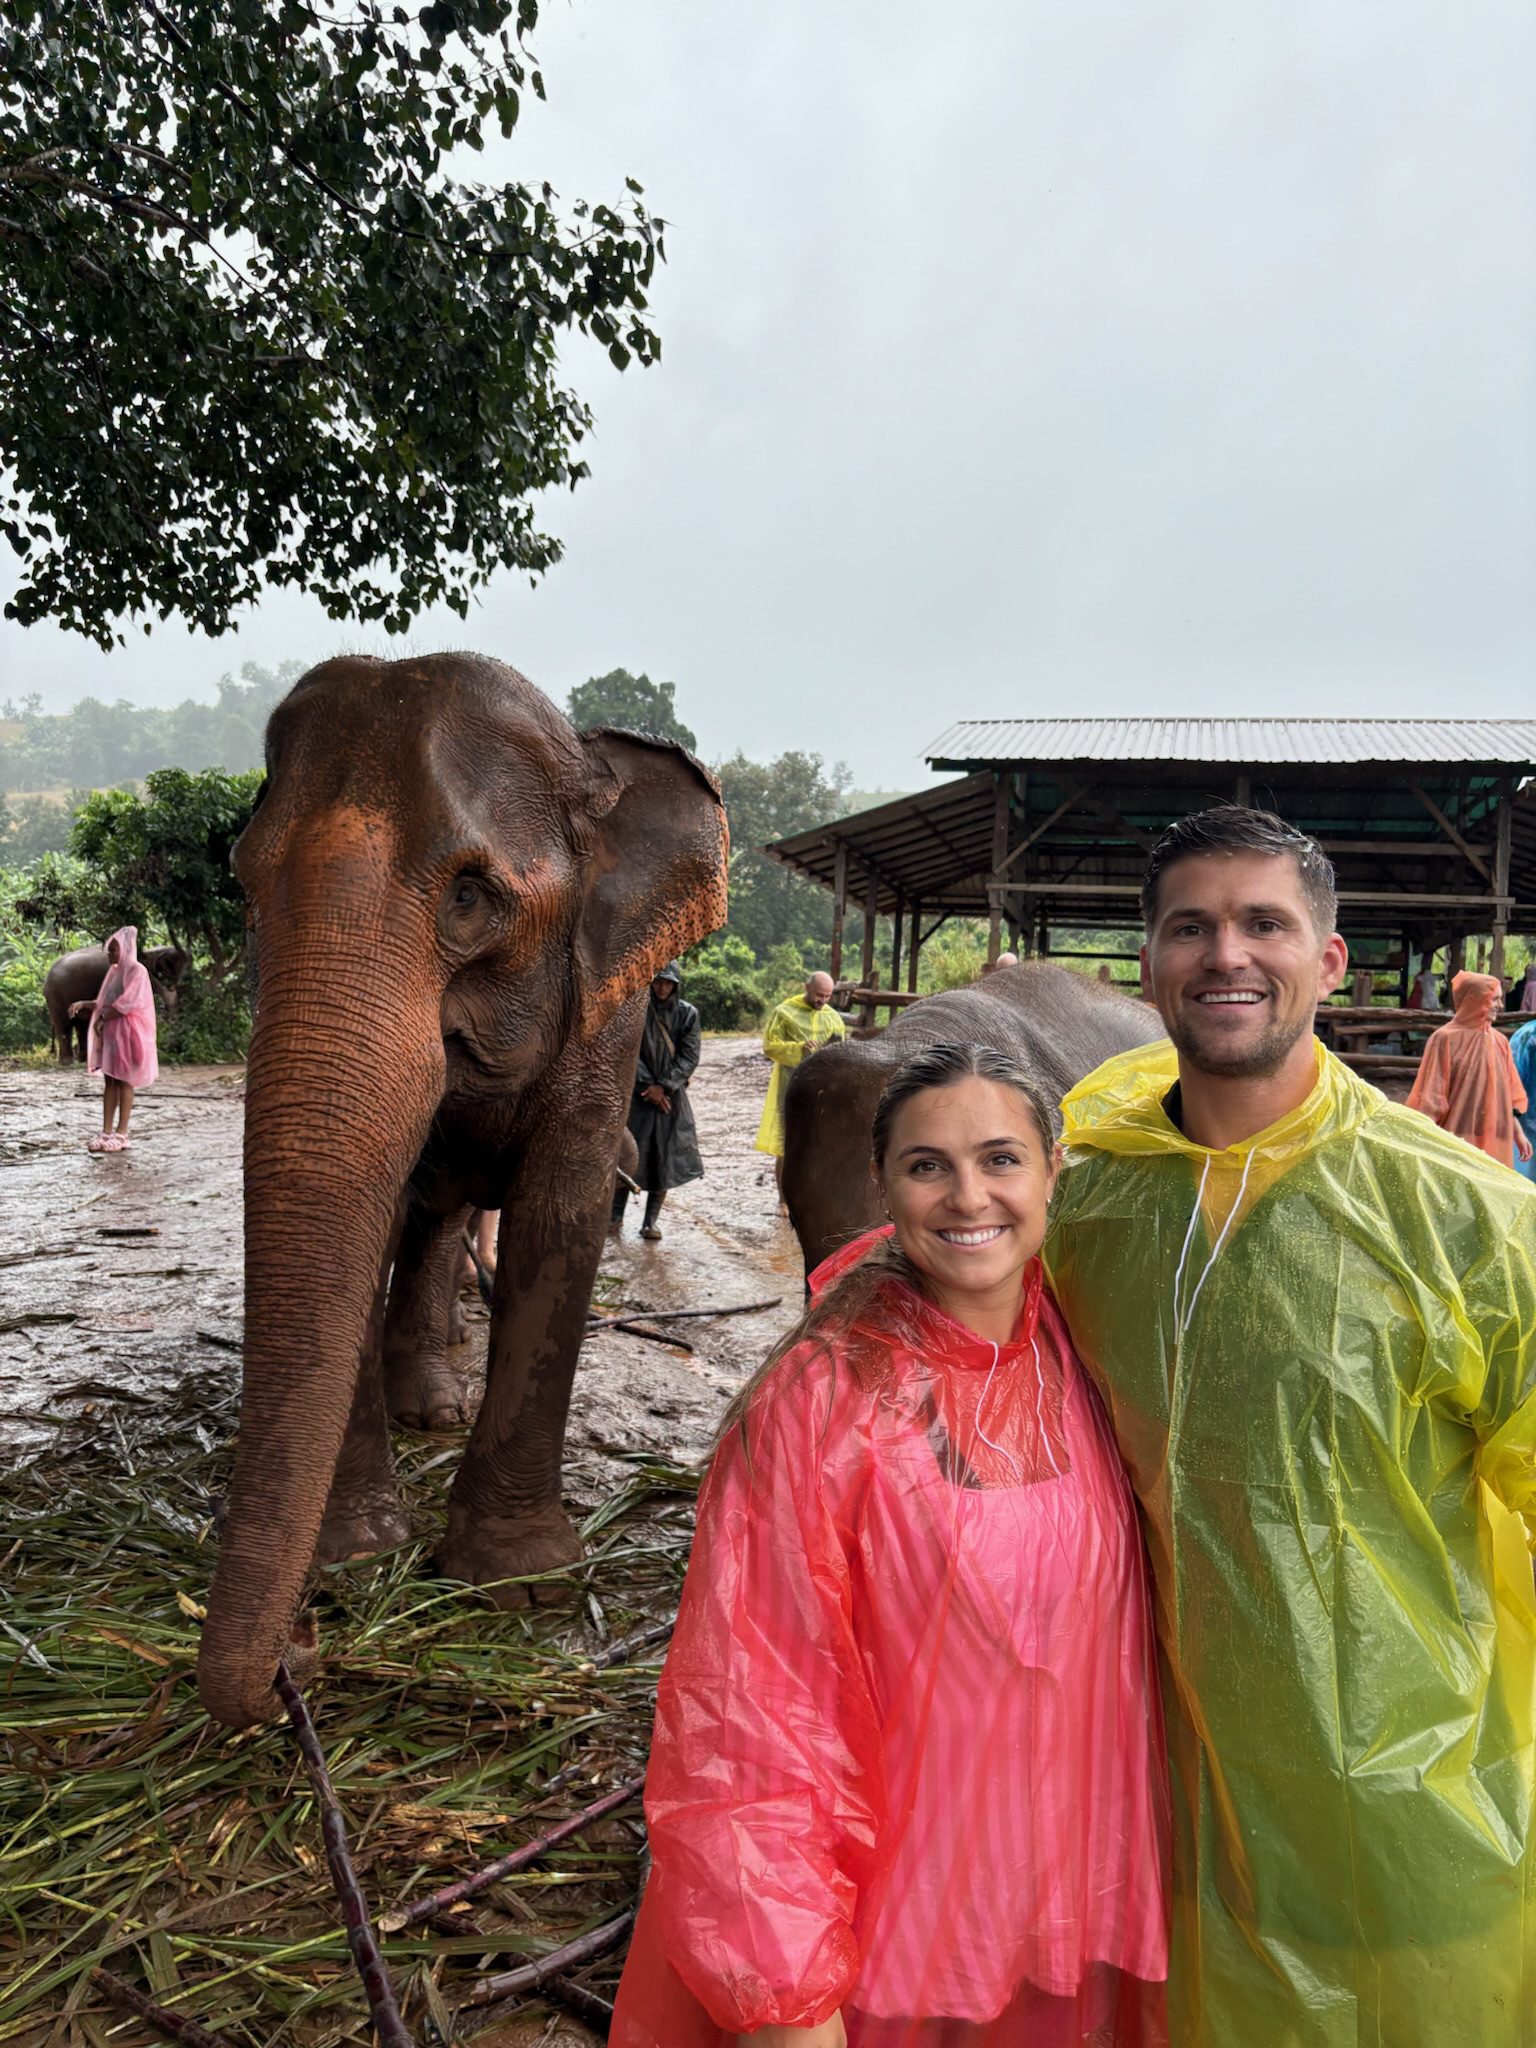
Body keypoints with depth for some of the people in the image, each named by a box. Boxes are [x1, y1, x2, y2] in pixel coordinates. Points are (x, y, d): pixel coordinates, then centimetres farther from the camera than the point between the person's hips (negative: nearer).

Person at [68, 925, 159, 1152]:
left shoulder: (136, 970, -9)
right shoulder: (115, 971, 16)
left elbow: (127, 1003, -18)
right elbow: (105, 1003, 18)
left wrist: (103, 1018, -14)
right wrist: (83, 1005, 3)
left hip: (127, 1032, -8)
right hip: (110, 1032, 8)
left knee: (124, 1081, -5)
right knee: (109, 1081, 5)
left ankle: (122, 1134, -3)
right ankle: (107, 1132, 5)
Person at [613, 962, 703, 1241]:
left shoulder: (687, 1014, 2)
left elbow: (689, 1056, -2)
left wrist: (664, 1085, -11)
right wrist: (648, 1084, -11)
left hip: (672, 1095, 1)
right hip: (638, 1093, -1)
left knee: (665, 1157, 2)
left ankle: (651, 1220, 11)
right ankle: (616, 1215, 9)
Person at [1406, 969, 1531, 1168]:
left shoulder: (1499, 1041, 9)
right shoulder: (1445, 1039, -8)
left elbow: (1507, 1095, 15)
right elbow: (1431, 1095, -9)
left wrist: (1518, 1133, 13)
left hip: (1494, 1140, 6)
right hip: (1457, 1139, -6)